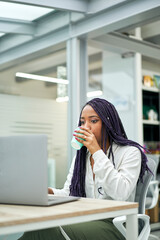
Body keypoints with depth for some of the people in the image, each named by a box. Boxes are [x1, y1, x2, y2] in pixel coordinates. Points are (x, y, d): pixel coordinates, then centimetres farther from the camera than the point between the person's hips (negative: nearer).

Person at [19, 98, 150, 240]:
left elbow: (121, 194, -19)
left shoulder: (130, 152, -3)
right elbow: (68, 194, 13)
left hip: (114, 225, -5)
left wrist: (97, 152, -18)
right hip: (84, 222, 5)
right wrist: (51, 192, -11)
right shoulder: (81, 156, 17)